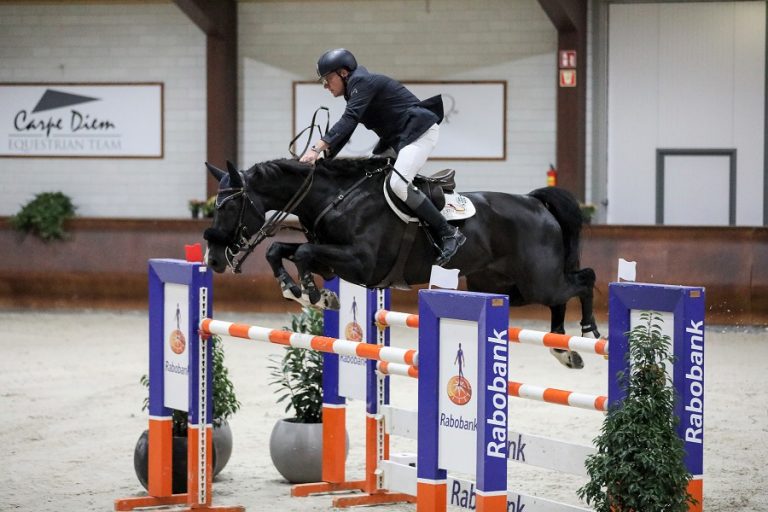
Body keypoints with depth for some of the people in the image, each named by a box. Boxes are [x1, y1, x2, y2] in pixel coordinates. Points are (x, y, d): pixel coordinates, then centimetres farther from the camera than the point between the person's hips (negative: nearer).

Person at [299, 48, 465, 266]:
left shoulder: (363, 82, -14)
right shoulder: (355, 89, 16)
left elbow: (348, 120, -28)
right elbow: (344, 131, 16)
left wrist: (317, 148, -36)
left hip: (420, 131, -11)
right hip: (397, 138, 11)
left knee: (398, 184, -26)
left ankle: (448, 233, -20)